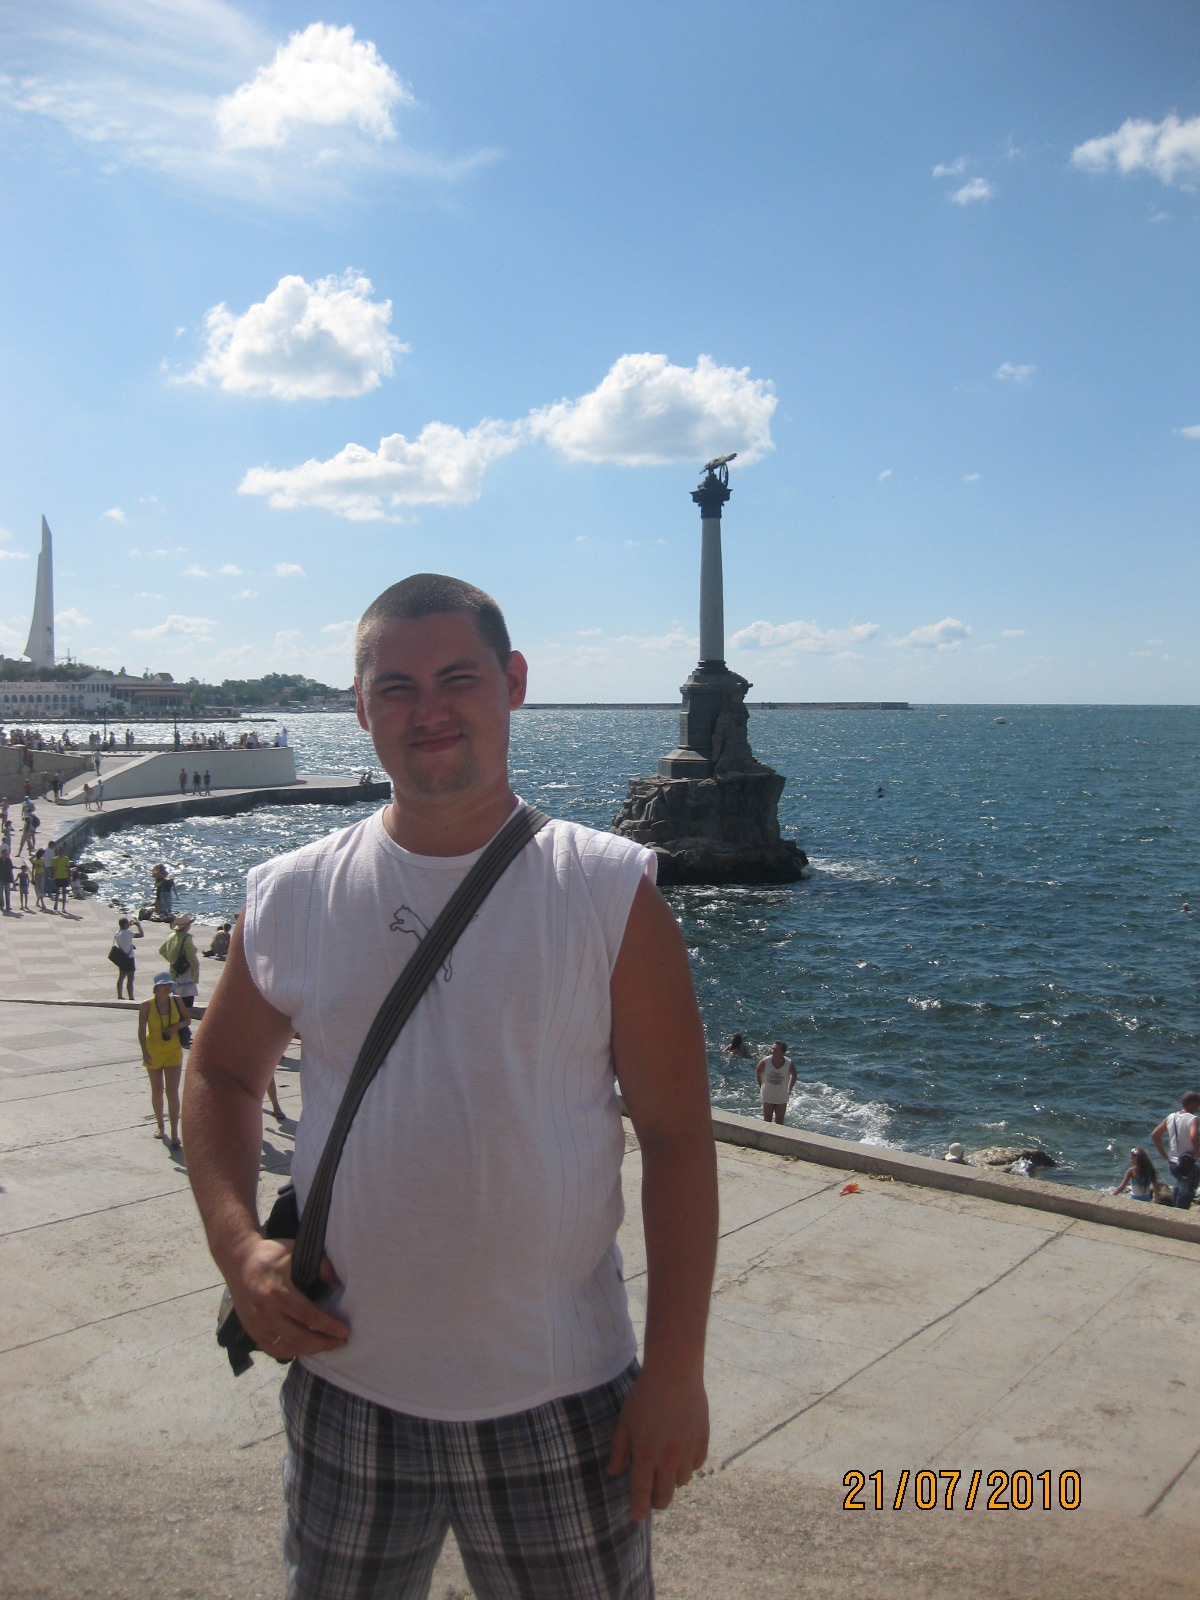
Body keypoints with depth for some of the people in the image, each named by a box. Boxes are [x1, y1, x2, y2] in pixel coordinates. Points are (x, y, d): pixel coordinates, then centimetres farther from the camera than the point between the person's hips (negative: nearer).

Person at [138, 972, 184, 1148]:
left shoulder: (176, 1001, -4)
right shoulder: (146, 1006, -11)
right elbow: (141, 1030, -9)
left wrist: (178, 1025, -12)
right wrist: (144, 1052, -18)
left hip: (174, 1052, 0)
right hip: (153, 1053, 0)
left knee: (172, 1091, -9)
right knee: (157, 1091, 14)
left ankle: (174, 1135, -9)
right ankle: (160, 1126, 36)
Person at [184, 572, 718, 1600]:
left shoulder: (609, 893, -9)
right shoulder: (289, 899, -3)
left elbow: (676, 1137, -7)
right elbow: (223, 1074, 11)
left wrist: (676, 1369, -9)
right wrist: (238, 1246, -4)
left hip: (559, 1400, -2)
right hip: (344, 1387, 3)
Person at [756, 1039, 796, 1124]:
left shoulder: (789, 1064, -22)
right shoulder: (765, 1061, -22)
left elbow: (794, 1075, 0)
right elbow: (758, 1072, -1)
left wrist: (789, 1090, 1)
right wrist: (761, 1086, 3)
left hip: (782, 1098, 0)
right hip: (768, 1097, 0)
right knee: (766, 1122, 9)